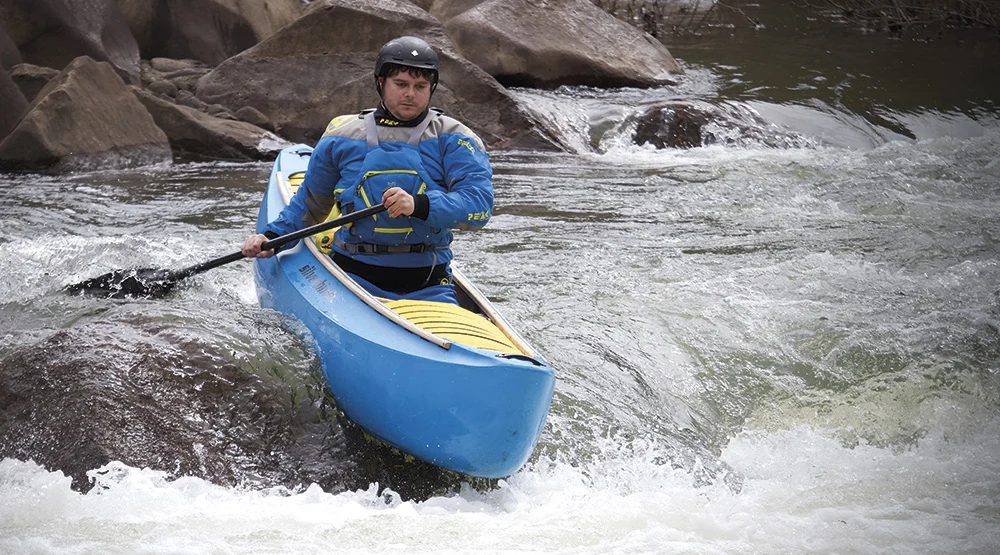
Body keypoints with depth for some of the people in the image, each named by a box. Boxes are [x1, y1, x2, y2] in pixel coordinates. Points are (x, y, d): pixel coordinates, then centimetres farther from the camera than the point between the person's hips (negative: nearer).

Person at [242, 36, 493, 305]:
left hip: (427, 287, 0)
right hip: (354, 276, 0)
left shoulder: (453, 140, 2)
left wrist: (419, 205, -28)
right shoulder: (342, 137, 8)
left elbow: (480, 205, -13)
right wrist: (272, 236, 9)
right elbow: (311, 203, 23)